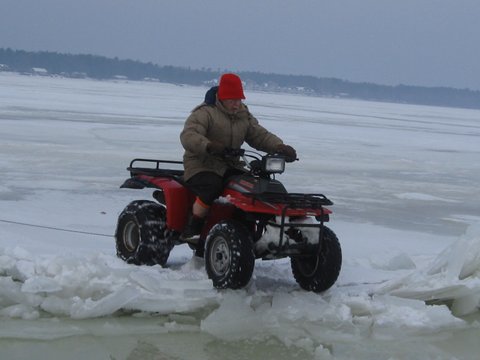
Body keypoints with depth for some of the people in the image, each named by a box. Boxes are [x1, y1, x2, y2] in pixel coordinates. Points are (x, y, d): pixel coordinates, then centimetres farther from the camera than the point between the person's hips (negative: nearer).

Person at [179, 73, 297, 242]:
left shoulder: (244, 116, 15)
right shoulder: (205, 113, -8)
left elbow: (260, 135, 9)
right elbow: (188, 136, -22)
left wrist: (280, 147, -12)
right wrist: (208, 146, -42)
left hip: (231, 167, 6)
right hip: (202, 167, -6)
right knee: (212, 188, -36)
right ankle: (191, 230, -22)